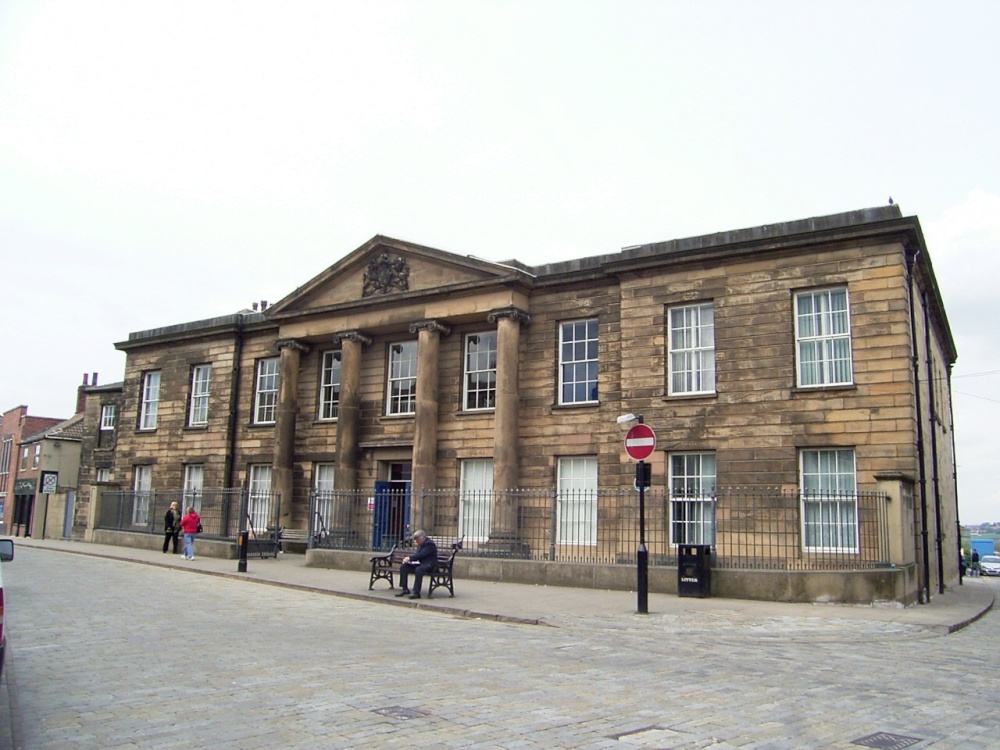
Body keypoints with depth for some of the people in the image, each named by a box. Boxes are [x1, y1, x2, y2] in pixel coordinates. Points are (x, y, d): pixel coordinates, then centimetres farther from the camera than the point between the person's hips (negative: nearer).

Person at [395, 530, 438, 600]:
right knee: (403, 567, -2)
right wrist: (408, 559, -3)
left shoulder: (429, 544, -16)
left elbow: (421, 555, -23)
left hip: (429, 565, -10)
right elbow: (417, 554, 16)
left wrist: (409, 558, -21)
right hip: (421, 564, 10)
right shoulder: (420, 544, 14)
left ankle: (416, 593, -34)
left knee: (418, 570, -40)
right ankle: (405, 589, -1)